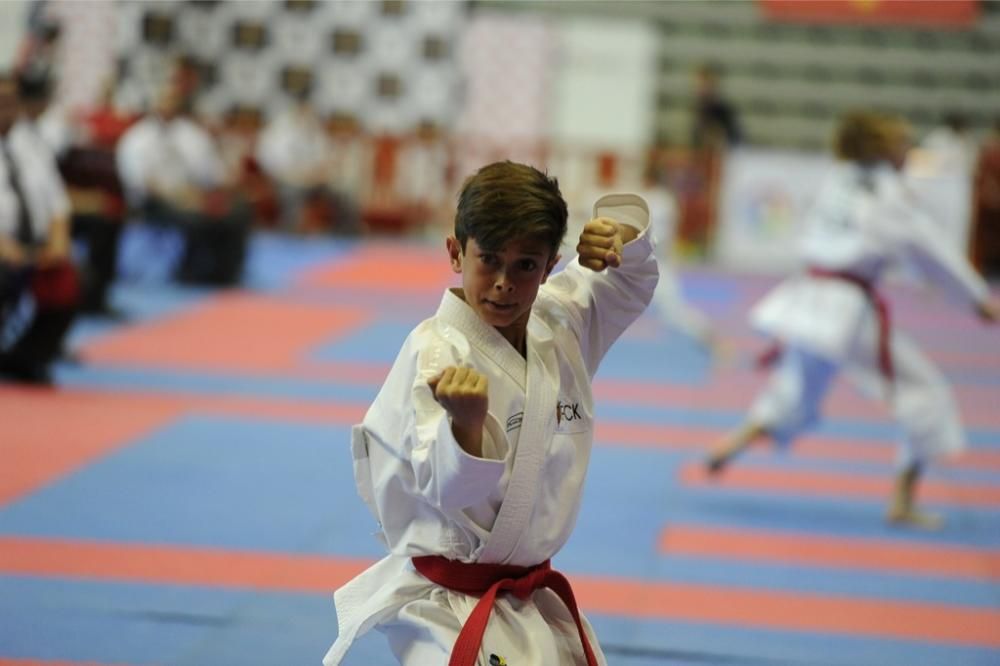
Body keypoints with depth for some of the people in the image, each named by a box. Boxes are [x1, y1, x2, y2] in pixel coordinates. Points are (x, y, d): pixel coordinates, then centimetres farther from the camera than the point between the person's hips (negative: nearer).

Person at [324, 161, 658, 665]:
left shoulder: (561, 325, 1)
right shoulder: (435, 353, -20)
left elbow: (632, 280, 19)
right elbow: (448, 487, -28)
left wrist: (618, 236, -4)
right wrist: (466, 422, -49)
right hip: (452, 612, -8)